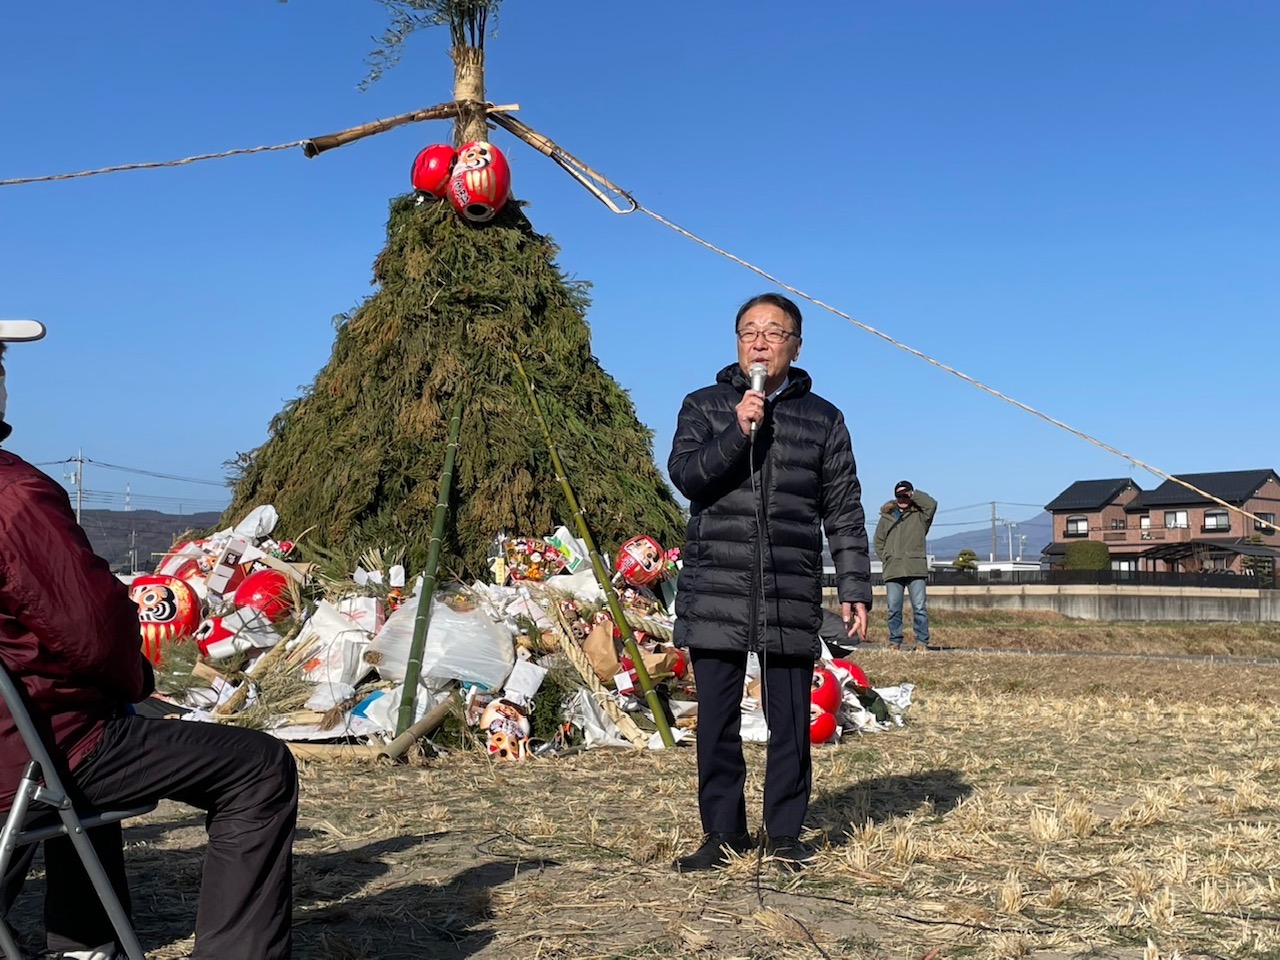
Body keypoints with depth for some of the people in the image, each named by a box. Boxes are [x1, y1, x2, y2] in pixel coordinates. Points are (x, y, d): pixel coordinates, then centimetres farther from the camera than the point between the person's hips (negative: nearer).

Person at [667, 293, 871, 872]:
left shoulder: (822, 419, 11)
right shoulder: (703, 407, 10)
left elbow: (844, 513, 9)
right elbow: (684, 474, -6)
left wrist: (855, 589, 2)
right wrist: (739, 431, -17)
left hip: (792, 598, 0)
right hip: (714, 593, 0)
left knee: (791, 721, 4)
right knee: (717, 720, 4)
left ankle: (785, 834, 17)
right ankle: (723, 834, 16)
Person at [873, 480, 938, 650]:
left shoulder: (919, 515, 10)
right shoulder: (886, 517, 15)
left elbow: (932, 504, -10)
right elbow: (879, 542, 18)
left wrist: (913, 494, -1)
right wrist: (886, 558, 5)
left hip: (915, 569, -2)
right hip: (893, 571, 2)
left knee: (919, 607, -5)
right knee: (893, 608, 2)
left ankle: (922, 642, -1)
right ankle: (895, 641, 10)